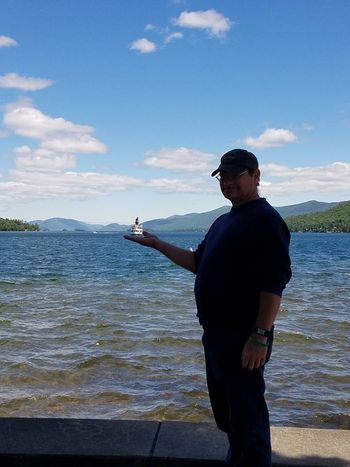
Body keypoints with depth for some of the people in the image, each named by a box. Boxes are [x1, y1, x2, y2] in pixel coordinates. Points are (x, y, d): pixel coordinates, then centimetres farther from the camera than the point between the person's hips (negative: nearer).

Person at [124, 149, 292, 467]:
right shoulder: (224, 222, 16)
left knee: (247, 415, -1)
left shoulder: (266, 220, -14)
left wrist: (260, 337, -25)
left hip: (244, 337, -10)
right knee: (225, 411, 20)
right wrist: (157, 244, 17)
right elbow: (198, 262, 23)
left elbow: (275, 282, -21)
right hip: (216, 332, 10)